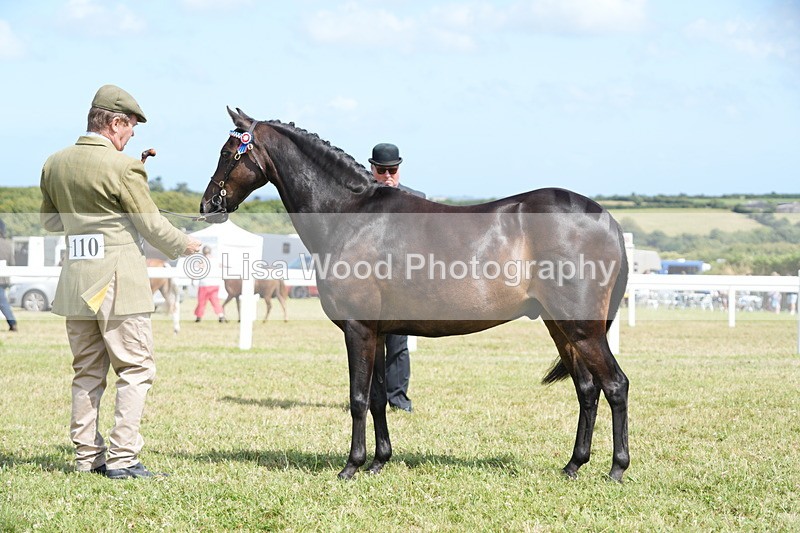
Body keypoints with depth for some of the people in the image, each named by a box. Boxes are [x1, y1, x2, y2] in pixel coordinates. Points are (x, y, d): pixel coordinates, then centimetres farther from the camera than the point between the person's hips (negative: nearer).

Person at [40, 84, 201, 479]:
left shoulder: (54, 164, 6)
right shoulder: (122, 167, -14)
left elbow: (48, 220, 18)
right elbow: (152, 225, -8)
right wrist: (185, 245, 8)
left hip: (75, 279, 7)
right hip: (119, 280, -7)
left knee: (87, 372, 14)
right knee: (136, 369, 1)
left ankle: (87, 456, 16)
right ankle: (121, 458, -4)